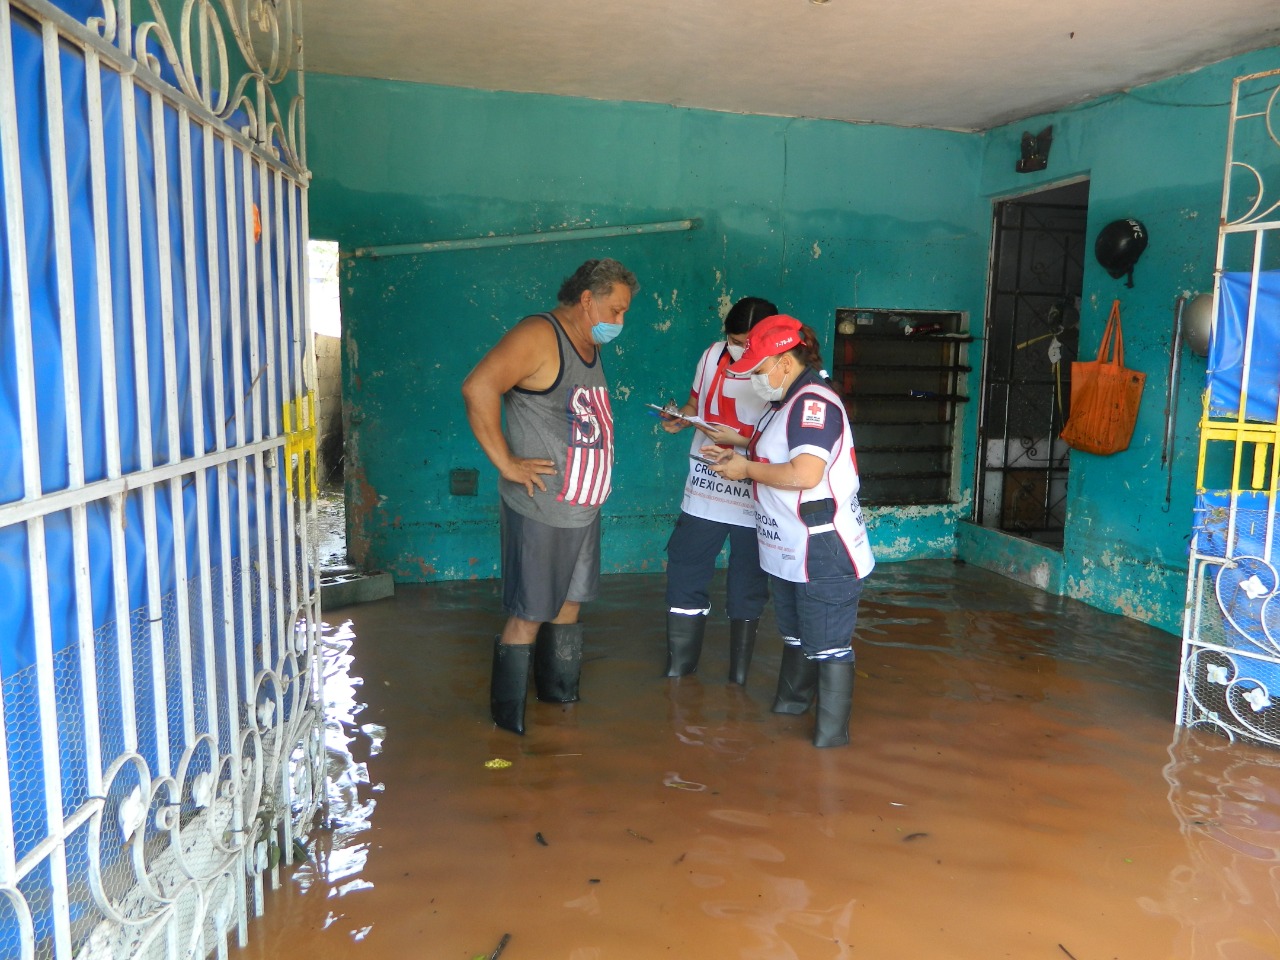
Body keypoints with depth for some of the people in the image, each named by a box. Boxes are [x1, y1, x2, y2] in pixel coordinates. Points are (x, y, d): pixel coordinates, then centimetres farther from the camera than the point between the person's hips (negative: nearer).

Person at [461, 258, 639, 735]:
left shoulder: (591, 345, 13)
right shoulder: (539, 335, -16)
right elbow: (478, 387, -29)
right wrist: (506, 462, -24)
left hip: (584, 508, 9)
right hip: (539, 511, -9)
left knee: (569, 604, 19)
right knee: (528, 617, 1)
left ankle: (560, 694, 36)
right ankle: (509, 716, 17)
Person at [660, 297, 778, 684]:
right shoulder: (713, 354, 0)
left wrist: (740, 439, -23)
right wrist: (681, 417, -5)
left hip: (754, 502, -4)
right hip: (704, 495, 4)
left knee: (747, 593, 11)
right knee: (684, 580, 10)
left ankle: (738, 679, 28)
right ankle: (678, 670, 28)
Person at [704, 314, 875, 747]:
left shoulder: (814, 402, -20)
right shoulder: (787, 403, 12)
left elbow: (805, 473, -31)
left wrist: (747, 469, -18)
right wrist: (738, 457, 4)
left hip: (825, 553, -11)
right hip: (790, 551, 11)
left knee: (828, 645, 2)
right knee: (795, 635, 24)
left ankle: (832, 732, 14)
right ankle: (791, 706, 39)